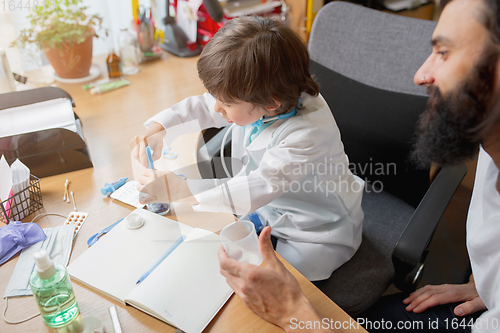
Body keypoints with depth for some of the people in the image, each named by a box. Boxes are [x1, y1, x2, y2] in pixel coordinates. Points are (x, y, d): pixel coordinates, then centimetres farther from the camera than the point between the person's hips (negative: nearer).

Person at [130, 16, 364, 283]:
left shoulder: (309, 133, -37)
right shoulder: (255, 99, -15)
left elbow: (259, 188, -41)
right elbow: (200, 108, 0)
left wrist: (179, 190, -40)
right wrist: (157, 129, -16)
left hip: (316, 233, -6)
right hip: (268, 210, 7)